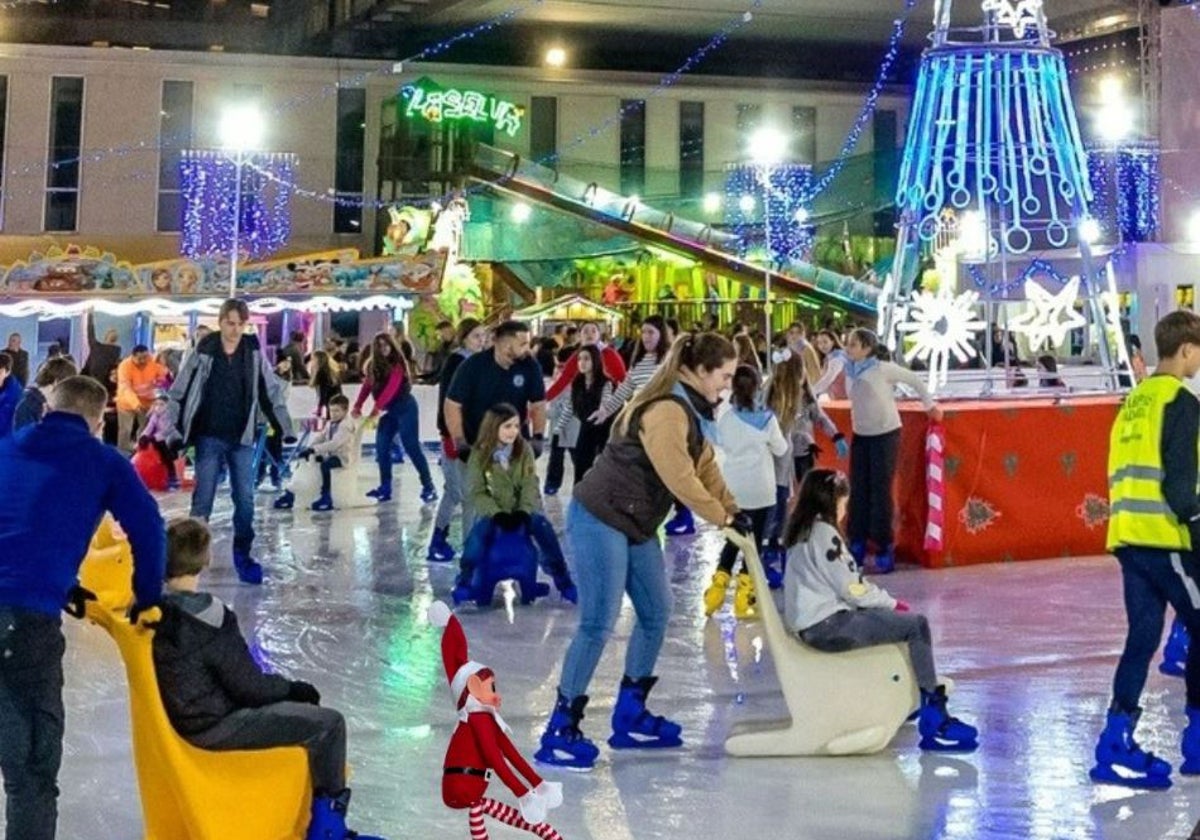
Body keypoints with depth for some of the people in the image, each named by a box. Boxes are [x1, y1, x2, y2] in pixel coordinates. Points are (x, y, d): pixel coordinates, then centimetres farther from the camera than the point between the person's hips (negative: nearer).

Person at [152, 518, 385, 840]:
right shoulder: (208, 618, -25)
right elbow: (249, 686, -19)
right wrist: (294, 688, 0)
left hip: (182, 714, 9)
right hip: (215, 727, -9)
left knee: (297, 703, 25)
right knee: (328, 723, -3)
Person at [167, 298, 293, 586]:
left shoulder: (254, 353, 0)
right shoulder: (202, 352, -6)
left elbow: (272, 392, 5)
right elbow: (179, 392, -1)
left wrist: (286, 430, 2)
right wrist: (173, 430, -6)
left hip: (242, 437, 2)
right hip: (209, 436, -2)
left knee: (245, 497, 2)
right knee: (203, 496, 1)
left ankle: (242, 555, 14)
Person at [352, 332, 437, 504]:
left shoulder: (398, 363, -13)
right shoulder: (373, 365, 9)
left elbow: (391, 388, -23)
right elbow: (367, 386, 4)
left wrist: (377, 407, -32)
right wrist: (358, 406, -10)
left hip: (405, 408, -7)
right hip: (389, 411, 7)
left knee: (412, 448, -10)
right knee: (381, 447, 2)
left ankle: (428, 488, -7)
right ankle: (385, 488, 8)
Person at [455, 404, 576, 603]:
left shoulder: (524, 449, -1)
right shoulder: (479, 454, -6)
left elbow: (530, 485, -7)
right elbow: (477, 493, -8)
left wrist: (523, 512, -23)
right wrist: (497, 514, -22)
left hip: (521, 511, 1)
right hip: (492, 512, -1)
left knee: (543, 526, -27)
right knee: (479, 532, -32)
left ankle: (563, 580, -15)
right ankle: (464, 581, -11)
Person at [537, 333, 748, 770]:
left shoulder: (691, 411, 10)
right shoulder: (666, 410, -22)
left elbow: (706, 466, 10)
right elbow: (680, 479, -24)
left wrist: (733, 509, -3)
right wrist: (724, 518, -13)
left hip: (636, 526, 11)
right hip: (599, 521, -10)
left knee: (656, 613, 12)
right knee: (598, 624, -10)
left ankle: (630, 717, 23)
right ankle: (560, 731, -3)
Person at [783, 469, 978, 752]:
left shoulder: (804, 532, 16)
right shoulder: (823, 533, -14)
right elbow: (850, 588, -16)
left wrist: (886, 601, 10)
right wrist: (891, 602, -1)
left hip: (814, 624, 11)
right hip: (828, 626, -11)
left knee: (900, 622, 25)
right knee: (916, 626, -12)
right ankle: (934, 719, -10)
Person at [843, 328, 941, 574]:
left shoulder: (883, 369, -16)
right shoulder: (850, 370, 0)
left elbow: (915, 380, -5)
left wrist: (930, 406, -1)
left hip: (886, 435, -6)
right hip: (861, 436, 6)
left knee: (881, 492, -4)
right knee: (858, 491, 6)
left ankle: (884, 549, 3)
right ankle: (857, 546, 14)